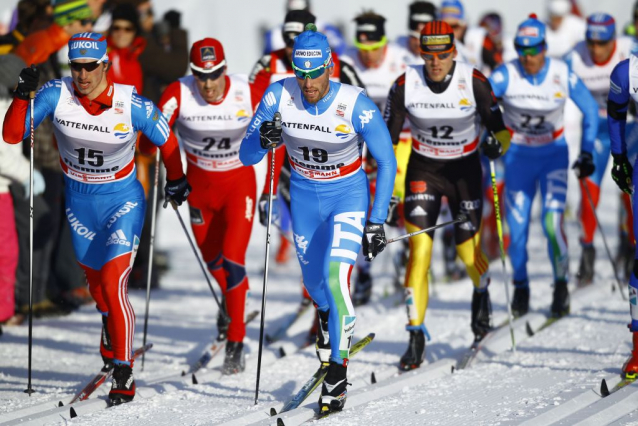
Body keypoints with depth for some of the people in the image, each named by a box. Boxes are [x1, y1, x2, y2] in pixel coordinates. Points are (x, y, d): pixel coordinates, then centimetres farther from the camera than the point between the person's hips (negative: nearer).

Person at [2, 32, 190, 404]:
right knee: (95, 279, 19)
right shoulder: (57, 95, -16)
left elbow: (167, 142, -4)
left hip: (123, 202, -3)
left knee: (113, 284, -16)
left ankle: (123, 373, -6)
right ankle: (112, 330, 50)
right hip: (79, 203, 4)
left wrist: (176, 182, 8)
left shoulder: (132, 104, -21)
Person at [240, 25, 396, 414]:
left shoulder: (356, 105, -26)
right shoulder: (280, 96, -20)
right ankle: (329, 320, 54)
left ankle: (338, 373, -10)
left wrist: (377, 221, -17)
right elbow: (246, 156, -13)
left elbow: (387, 161, -14)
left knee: (336, 278, -20)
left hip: (348, 195, -3)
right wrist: (263, 140, -37)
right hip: (304, 196, 4)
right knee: (314, 280, 18)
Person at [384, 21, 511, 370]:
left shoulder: (474, 83, -17)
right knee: (419, 252, -14)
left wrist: (499, 142, -32)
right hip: (423, 170, 0)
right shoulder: (405, 85, -14)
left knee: (469, 252, 3)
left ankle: (481, 293, 40)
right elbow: (387, 136, -5)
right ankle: (416, 335, -10)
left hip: (465, 170, 0)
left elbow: (498, 124, -9)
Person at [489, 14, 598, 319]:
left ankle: (561, 285, 3)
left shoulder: (562, 75, -13)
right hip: (518, 156, 1)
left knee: (552, 222, -15)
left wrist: (587, 153, -3)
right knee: (517, 225, -2)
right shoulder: (506, 75, -15)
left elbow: (590, 110, 0)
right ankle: (520, 287, 19)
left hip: (553, 155, -1)